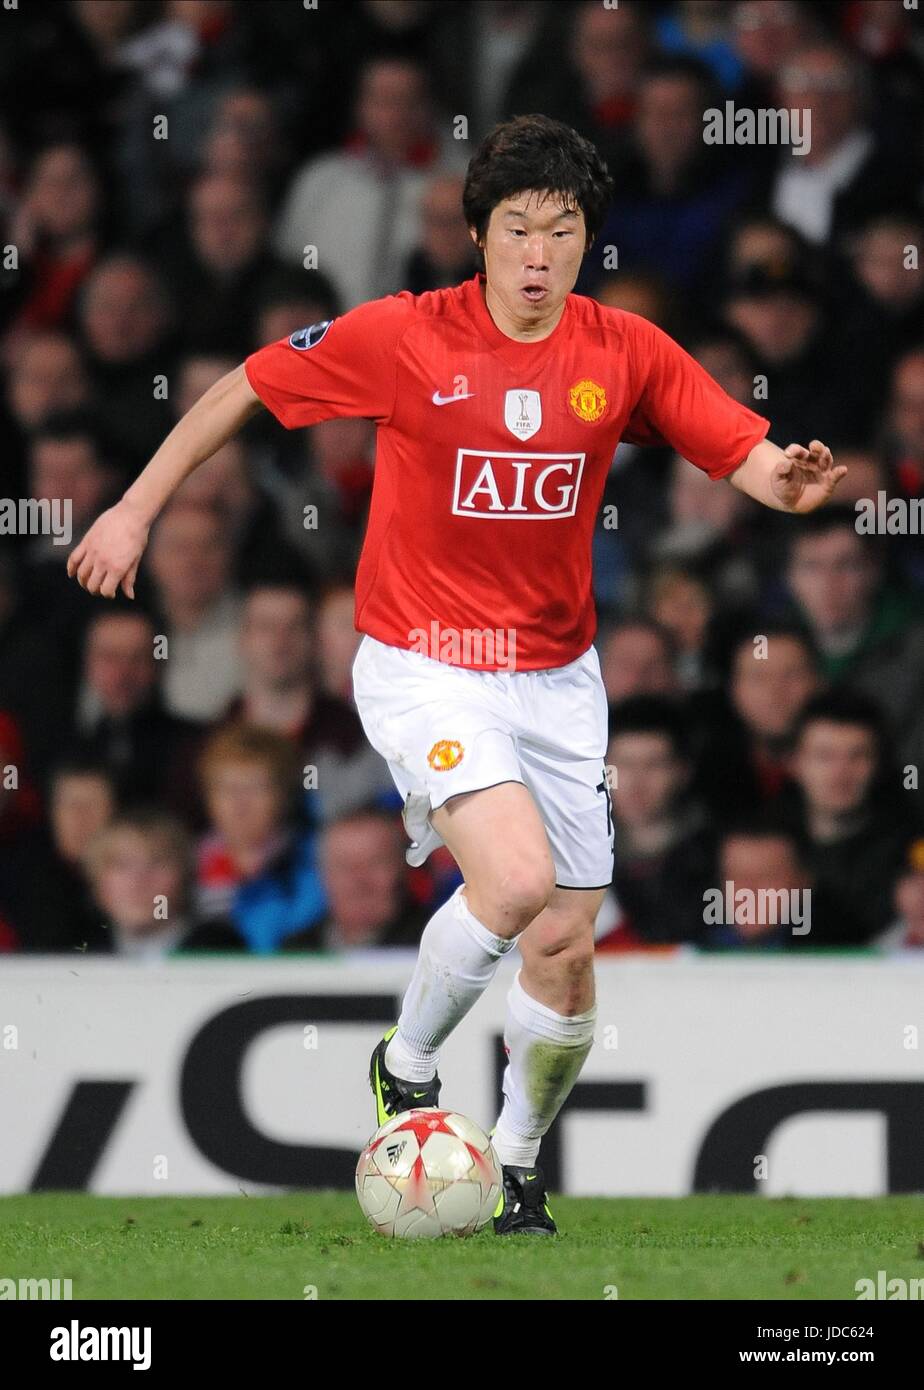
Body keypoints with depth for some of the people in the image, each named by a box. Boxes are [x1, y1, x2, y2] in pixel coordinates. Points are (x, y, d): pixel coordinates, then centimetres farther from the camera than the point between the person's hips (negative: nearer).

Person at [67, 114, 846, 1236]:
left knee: (566, 948, 4)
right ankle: (407, 1065, 1)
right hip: (423, 667, -4)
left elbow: (748, 458, -3)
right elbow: (244, 390, -1)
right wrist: (137, 508, 1)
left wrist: (792, 480, -27)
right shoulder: (403, 338, -12)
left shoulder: (625, 353, -3)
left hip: (556, 678, 4)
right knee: (516, 878, -26)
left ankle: (516, 1165, 29)